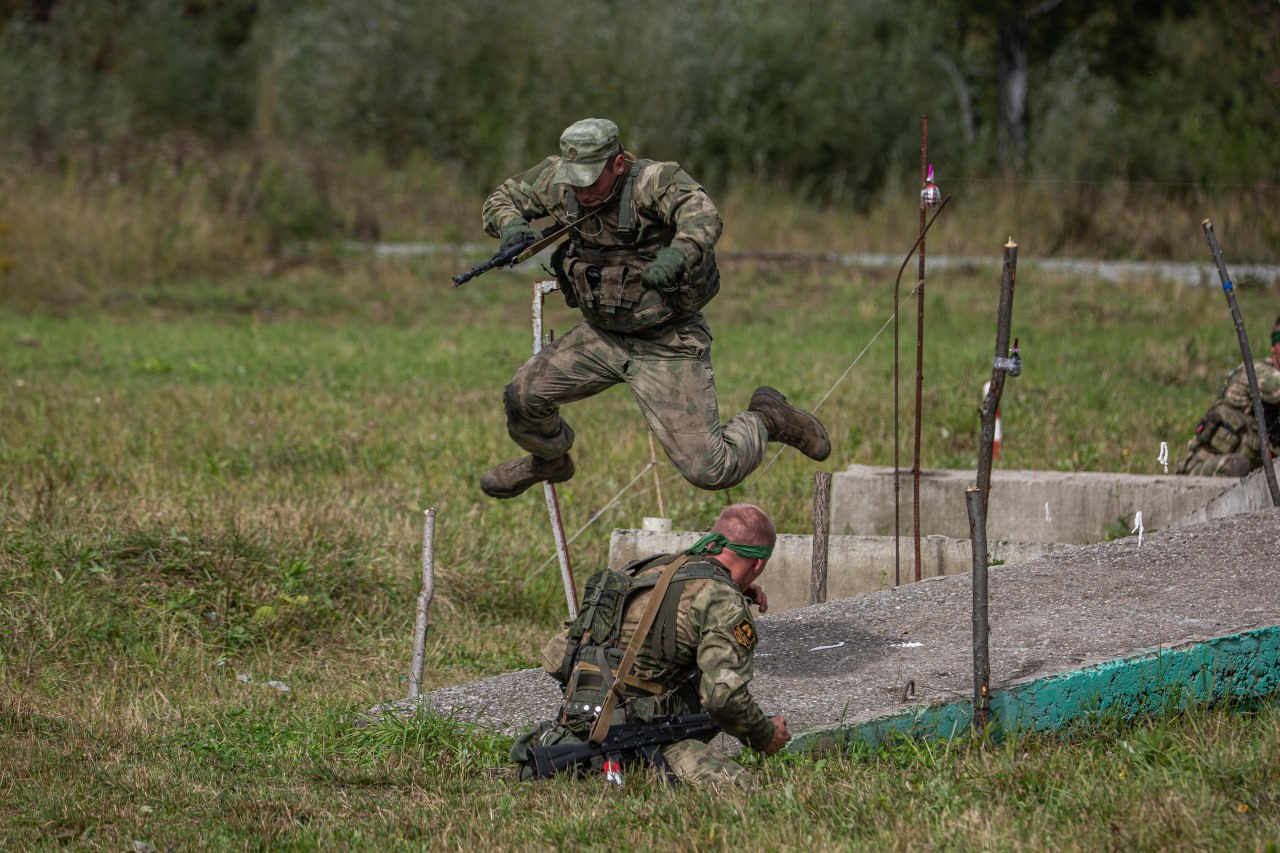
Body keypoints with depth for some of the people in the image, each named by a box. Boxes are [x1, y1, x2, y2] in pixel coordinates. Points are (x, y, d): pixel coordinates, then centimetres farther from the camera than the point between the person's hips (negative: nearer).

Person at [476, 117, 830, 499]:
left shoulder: (657, 181, -23)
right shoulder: (555, 180, -6)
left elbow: (702, 217, -41)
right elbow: (502, 199, 9)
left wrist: (676, 256, -61)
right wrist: (511, 225, -15)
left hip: (667, 344, -6)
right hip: (600, 336, 6)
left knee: (709, 471, -11)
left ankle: (766, 419, 21)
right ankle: (548, 461, 30)